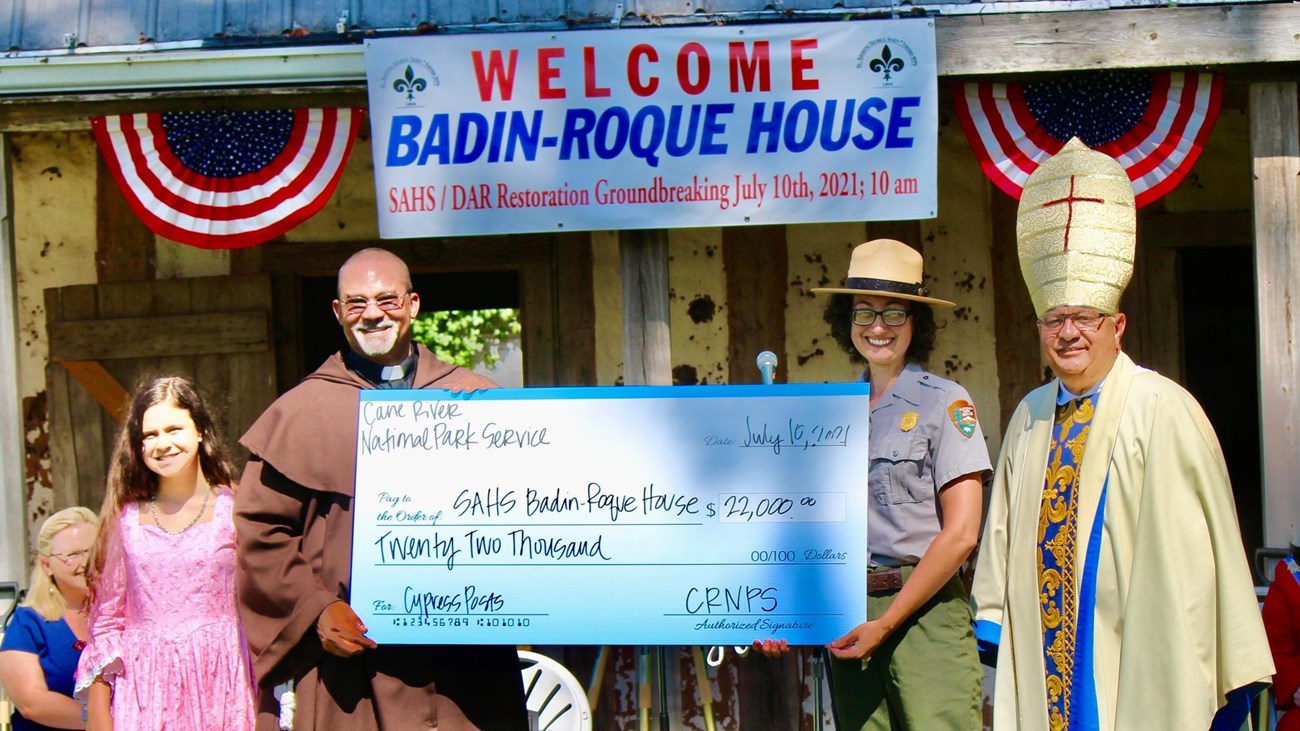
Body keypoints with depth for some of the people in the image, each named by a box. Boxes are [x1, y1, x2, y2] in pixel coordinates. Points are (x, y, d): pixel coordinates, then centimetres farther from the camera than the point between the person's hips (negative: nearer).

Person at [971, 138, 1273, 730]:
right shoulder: (1030, 418, 12)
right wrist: (993, 620, 13)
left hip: (1132, 662, -5)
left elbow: (1189, 547, -11)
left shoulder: (1163, 412, -8)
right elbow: (1003, 527, 17)